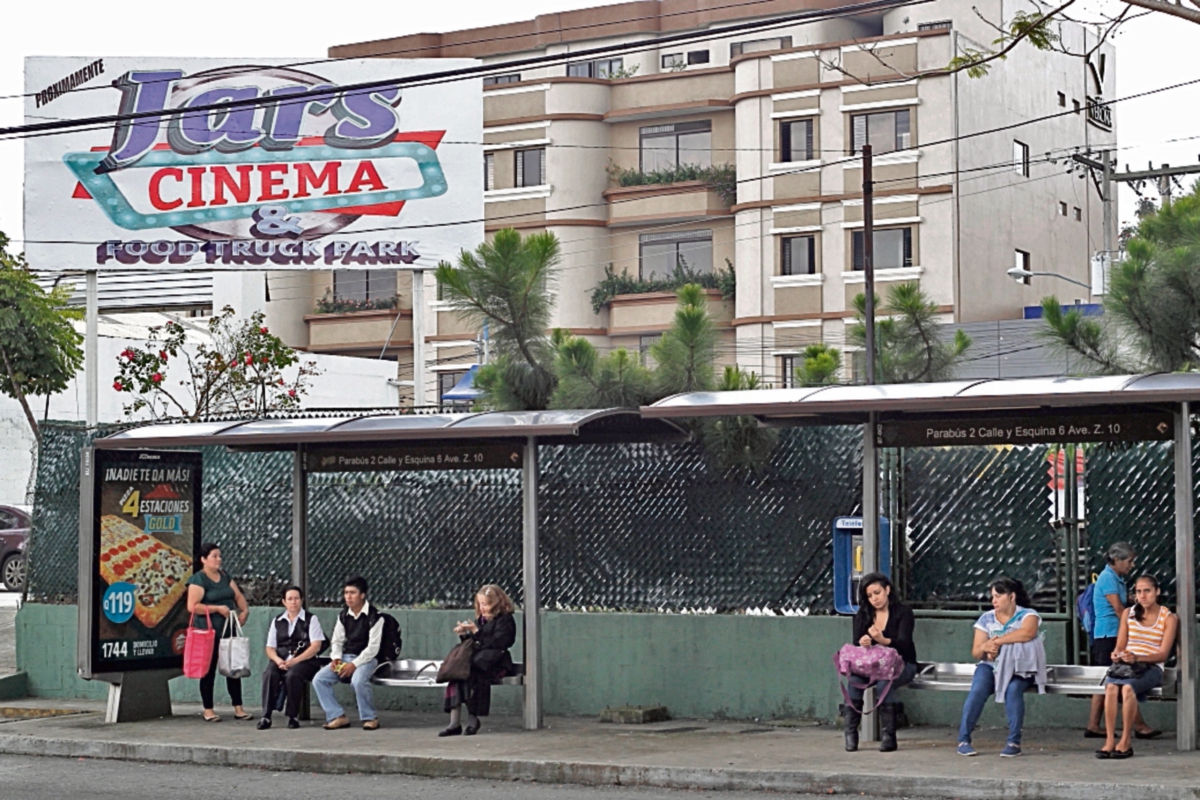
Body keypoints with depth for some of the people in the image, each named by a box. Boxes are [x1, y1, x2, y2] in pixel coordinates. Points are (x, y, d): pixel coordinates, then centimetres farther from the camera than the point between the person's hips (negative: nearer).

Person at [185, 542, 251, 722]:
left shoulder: (225, 576, 15)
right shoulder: (198, 579, -8)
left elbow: (238, 595, 17)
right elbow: (192, 606, -16)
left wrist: (245, 610, -3)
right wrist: (217, 608, -19)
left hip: (228, 629, 7)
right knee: (209, 670, 0)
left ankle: (238, 709, 9)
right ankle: (208, 710, 8)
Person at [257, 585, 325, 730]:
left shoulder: (310, 620, 5)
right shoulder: (277, 621, 17)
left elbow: (316, 647, -5)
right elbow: (270, 648, 13)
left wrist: (295, 661, -16)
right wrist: (278, 660, -11)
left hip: (304, 661, -3)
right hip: (281, 660, 3)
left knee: (293, 675, -36)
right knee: (269, 674, -30)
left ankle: (292, 717, -23)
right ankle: (266, 716, -30)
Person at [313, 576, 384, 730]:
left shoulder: (374, 616, -11)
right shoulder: (343, 615, 8)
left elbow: (373, 648, -15)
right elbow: (336, 641, 13)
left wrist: (354, 664, -23)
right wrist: (336, 658, -8)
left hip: (366, 658, -6)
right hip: (345, 657, 6)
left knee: (358, 681, -38)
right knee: (319, 679, -15)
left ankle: (370, 718, -17)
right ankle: (337, 717, -10)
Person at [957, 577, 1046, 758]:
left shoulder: (1027, 615, 3)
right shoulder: (987, 619, 11)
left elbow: (1027, 633, -21)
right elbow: (975, 652, 7)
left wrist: (997, 641, -19)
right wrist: (985, 648, -18)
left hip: (1019, 668, -2)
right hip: (991, 666, 2)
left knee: (1013, 689, -35)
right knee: (978, 690, -29)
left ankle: (1014, 742, -28)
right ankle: (963, 739, -24)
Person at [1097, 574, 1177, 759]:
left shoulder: (1169, 618, 5)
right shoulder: (1128, 614, 16)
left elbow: (1163, 654, -4)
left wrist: (1137, 657, -20)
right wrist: (1117, 655, -11)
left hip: (1151, 667, -3)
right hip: (1125, 664, 3)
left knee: (1128, 687, -36)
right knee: (1111, 687, -33)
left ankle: (1125, 742, -29)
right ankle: (1109, 741, -34)